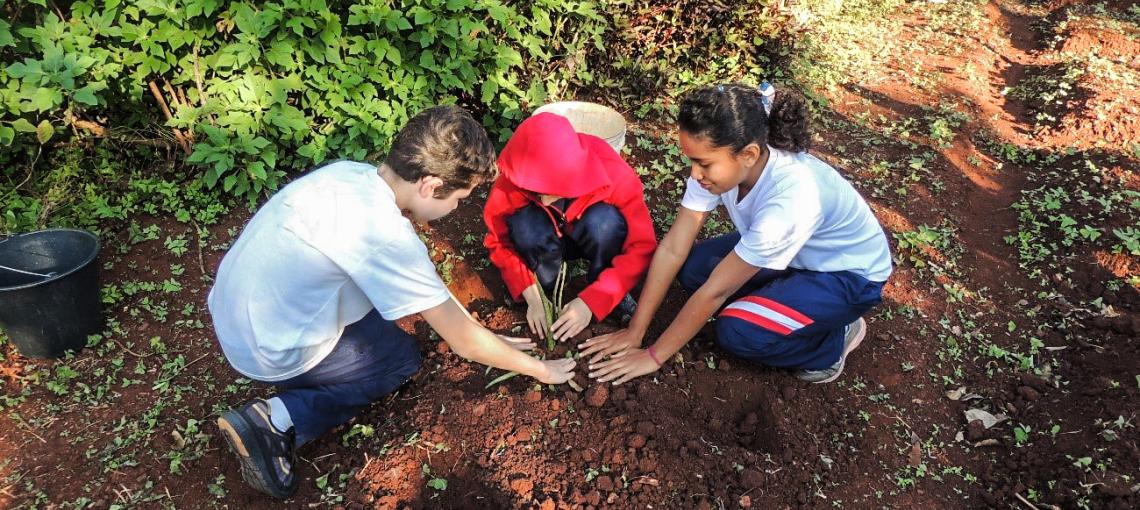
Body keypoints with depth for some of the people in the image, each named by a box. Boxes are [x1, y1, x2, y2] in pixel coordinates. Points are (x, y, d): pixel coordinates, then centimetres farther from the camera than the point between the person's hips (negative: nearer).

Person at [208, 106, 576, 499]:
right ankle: (279, 420, -2)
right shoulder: (387, 236, -30)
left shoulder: (350, 172, -5)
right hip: (270, 352, -7)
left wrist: (486, 339, 10)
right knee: (404, 356, 10)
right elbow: (464, 343, -20)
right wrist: (540, 370, -4)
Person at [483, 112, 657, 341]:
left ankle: (606, 291, -8)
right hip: (549, 241, 1)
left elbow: (642, 246, -29)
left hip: (599, 239, 0)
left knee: (604, 221, -35)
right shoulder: (514, 179, -30)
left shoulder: (613, 173, -34)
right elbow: (499, 240, -16)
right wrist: (533, 297, -25)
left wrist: (591, 300, -35)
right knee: (523, 225, -32)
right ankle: (550, 291, -7)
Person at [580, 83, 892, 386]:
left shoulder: (790, 197, -40)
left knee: (738, 333, -25)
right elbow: (672, 249, -18)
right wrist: (634, 333, -16)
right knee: (692, 269, -14)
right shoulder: (717, 164, -22)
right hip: (797, 254, 7)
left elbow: (716, 290, -32)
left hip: (851, 272, -6)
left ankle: (834, 338, 1)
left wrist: (654, 356, -22)